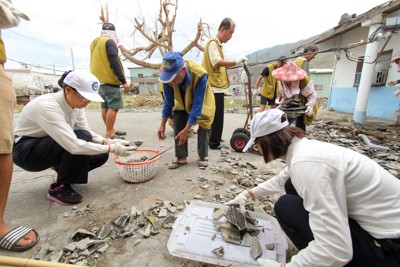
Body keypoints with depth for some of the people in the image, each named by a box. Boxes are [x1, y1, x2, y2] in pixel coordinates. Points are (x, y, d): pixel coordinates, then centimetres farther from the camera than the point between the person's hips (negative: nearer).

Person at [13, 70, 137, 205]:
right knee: (82, 138, -32)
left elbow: (87, 132, -4)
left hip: (53, 146, 7)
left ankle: (62, 168, 13)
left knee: (100, 155, -12)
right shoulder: (48, 106, -33)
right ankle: (59, 188, -12)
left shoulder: (75, 103, -10)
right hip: (26, 150, -6)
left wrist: (107, 141, -22)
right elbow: (74, 146, -41)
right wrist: (112, 148, -36)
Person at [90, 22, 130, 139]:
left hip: (99, 80, 9)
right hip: (109, 80, -9)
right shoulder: (109, 42, -7)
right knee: (113, 107, -9)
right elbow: (115, 63, -16)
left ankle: (111, 130, 19)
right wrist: (123, 81, -18)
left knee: (105, 107, 10)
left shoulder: (94, 43, 21)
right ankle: (109, 134, -9)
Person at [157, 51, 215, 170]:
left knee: (203, 127, -9)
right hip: (183, 103, 3)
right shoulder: (168, 74, -28)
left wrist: (187, 129, -38)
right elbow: (168, 101, -16)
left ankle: (203, 156, 10)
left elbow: (197, 105, -38)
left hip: (202, 102, -3)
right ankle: (181, 157, 0)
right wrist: (162, 124, -17)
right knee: (178, 125, -12)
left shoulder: (199, 75, -41)